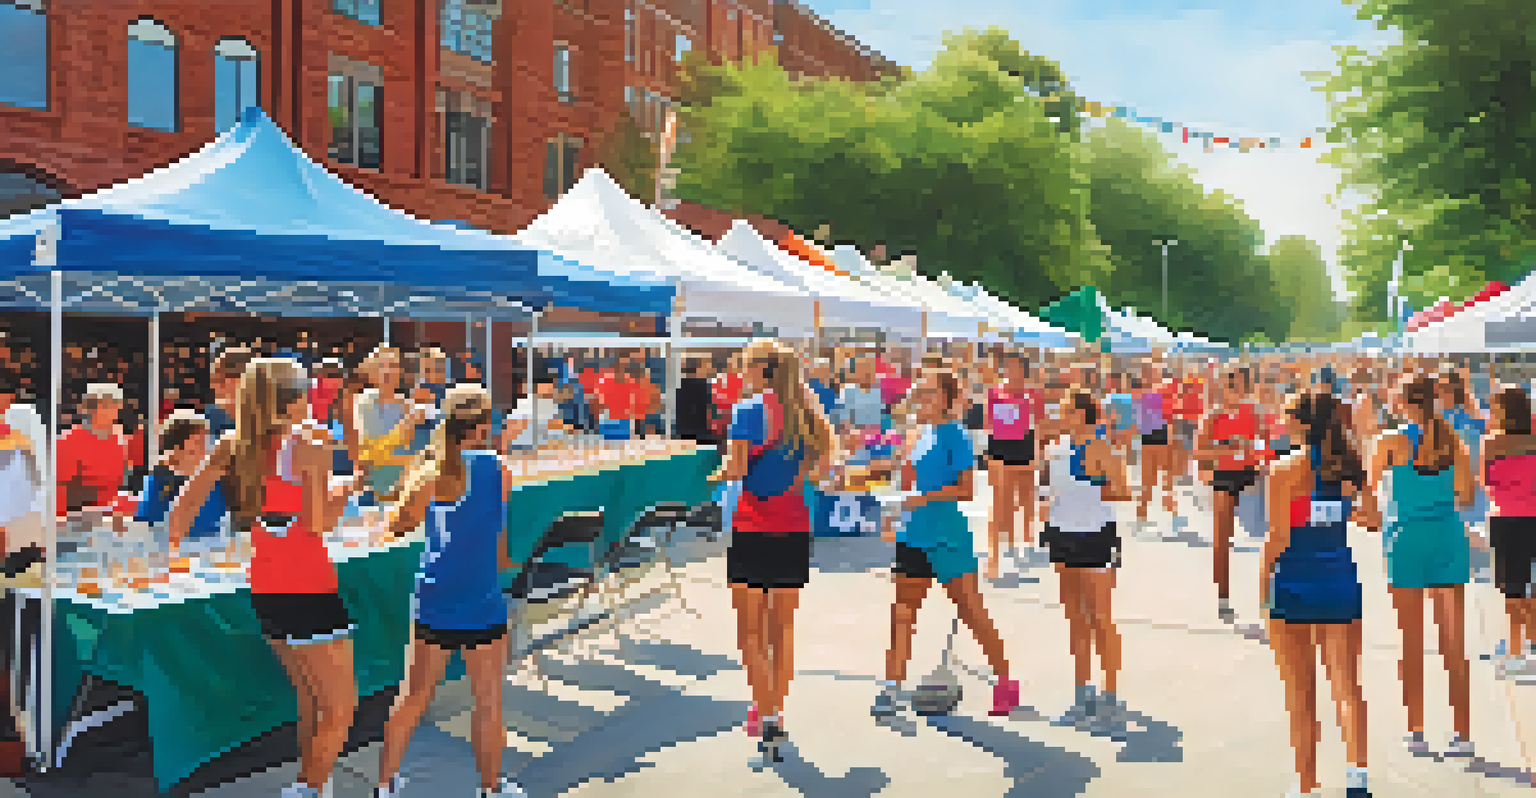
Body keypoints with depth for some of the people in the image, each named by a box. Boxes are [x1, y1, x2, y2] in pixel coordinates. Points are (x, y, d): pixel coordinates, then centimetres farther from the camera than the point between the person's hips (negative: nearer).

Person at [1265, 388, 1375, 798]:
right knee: (1347, 685, 8)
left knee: (1301, 694, 8)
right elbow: (1371, 519, 10)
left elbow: (1278, 536, -13)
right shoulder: (1350, 464, 2)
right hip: (1341, 581, 4)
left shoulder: (1286, 468, -11)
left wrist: (1263, 580, -2)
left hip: (1295, 583, -3)